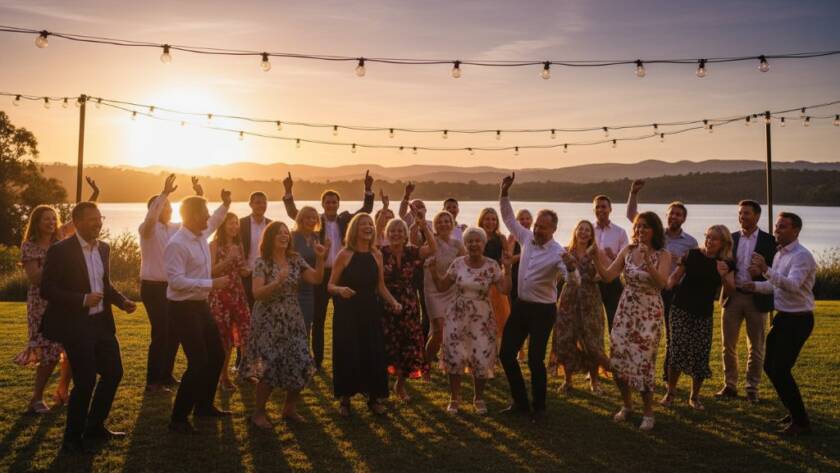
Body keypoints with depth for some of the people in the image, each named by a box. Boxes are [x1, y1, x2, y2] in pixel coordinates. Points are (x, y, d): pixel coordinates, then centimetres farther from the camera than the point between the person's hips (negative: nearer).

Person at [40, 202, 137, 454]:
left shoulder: (104, 248, 8)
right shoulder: (60, 251, -13)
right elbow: (47, 290, -16)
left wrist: (122, 301, 3)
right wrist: (83, 300, -23)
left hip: (101, 322, 8)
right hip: (75, 325, -7)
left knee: (113, 372, 12)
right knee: (85, 381, -6)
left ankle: (94, 427, 31)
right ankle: (72, 439, 14)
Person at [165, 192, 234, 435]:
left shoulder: (202, 236, 5)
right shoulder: (177, 245, -21)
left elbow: (215, 222, 31)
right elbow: (176, 281, -28)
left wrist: (226, 204, 30)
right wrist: (212, 283, -26)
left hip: (201, 305, 9)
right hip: (183, 309, -9)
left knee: (216, 355, 17)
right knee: (198, 363, -10)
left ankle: (204, 405, 36)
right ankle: (178, 418, 6)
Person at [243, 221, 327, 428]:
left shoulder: (296, 259, 6)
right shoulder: (262, 262, -8)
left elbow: (316, 279, 0)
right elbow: (257, 293, -16)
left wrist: (320, 258, -12)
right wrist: (278, 282, -29)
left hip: (293, 321, 5)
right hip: (269, 322, -5)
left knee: (300, 366, 2)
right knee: (269, 368, -6)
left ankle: (289, 408, 23)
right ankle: (258, 412, 14)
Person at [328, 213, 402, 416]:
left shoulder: (376, 255, 5)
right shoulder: (344, 254, -7)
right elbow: (330, 286, -6)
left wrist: (393, 302, -2)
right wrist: (340, 289, -27)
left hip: (370, 312, 4)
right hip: (347, 312, -4)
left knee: (373, 353, 4)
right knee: (348, 355, -2)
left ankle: (374, 397, 19)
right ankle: (345, 399, 15)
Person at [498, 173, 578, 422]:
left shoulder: (557, 252, -16)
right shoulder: (527, 238, 2)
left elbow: (574, 281, -27)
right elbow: (509, 218, 12)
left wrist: (571, 267, -49)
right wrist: (504, 193, -1)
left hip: (543, 310, -6)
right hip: (520, 305, 6)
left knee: (535, 359, -3)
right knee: (506, 353, 7)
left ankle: (539, 408, 16)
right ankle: (520, 401, 23)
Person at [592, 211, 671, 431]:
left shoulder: (663, 255, -8)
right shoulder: (627, 251, 3)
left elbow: (662, 283, -24)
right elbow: (607, 276, -2)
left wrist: (647, 261, -36)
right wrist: (596, 257, -17)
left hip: (649, 314, -4)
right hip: (626, 310, 4)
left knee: (643, 362, -6)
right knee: (618, 358, 3)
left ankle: (648, 413, 14)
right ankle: (627, 406, 25)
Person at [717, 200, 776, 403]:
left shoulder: (769, 240, -1)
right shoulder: (730, 238, 8)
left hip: (757, 298, -2)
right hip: (733, 296, 3)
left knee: (756, 347, 6)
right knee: (728, 345, 6)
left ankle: (752, 388, 16)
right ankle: (730, 385, 17)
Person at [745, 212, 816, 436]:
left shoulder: (802, 256, -17)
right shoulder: (779, 254, 11)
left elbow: (792, 285, -32)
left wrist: (766, 270, -45)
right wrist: (756, 286, -1)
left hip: (798, 319, -9)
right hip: (783, 317, 9)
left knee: (780, 370, -11)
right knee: (770, 366, 13)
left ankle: (801, 422, 2)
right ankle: (794, 412, 28)